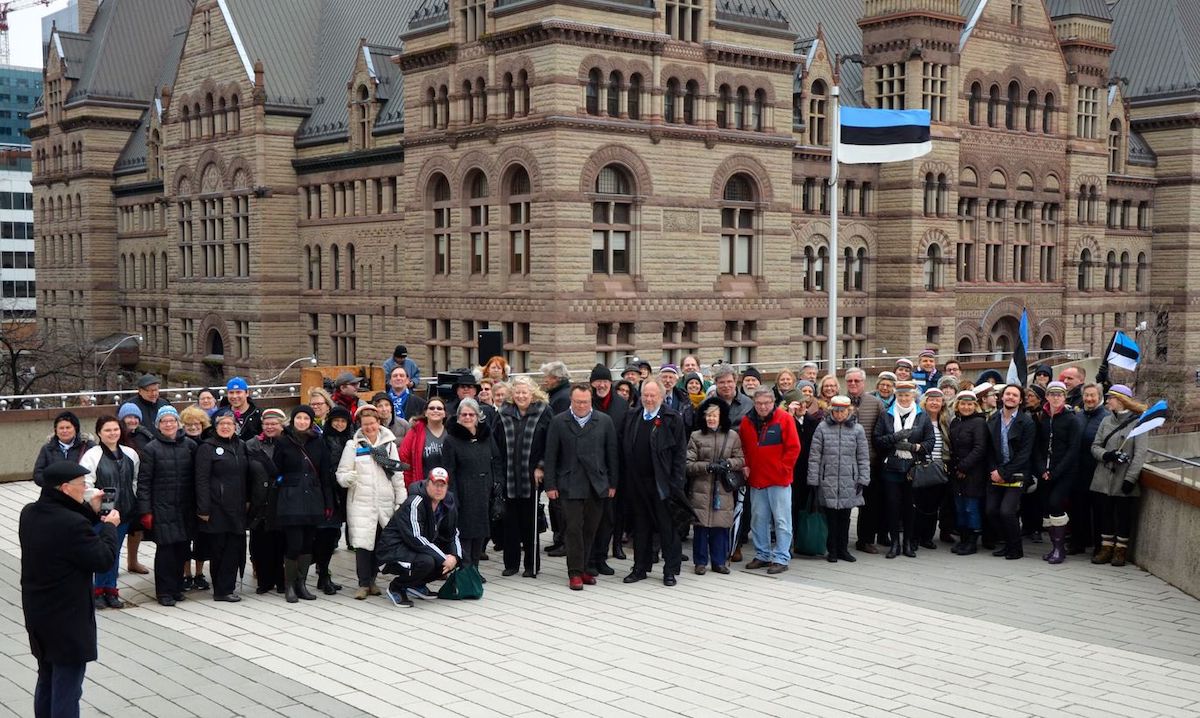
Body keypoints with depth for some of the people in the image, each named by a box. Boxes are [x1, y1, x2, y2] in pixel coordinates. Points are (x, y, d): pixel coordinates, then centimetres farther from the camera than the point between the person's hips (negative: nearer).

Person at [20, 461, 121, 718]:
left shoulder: (29, 513, -1)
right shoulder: (72, 524, -28)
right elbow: (104, 559, -18)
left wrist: (90, 512, 7)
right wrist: (110, 526, -5)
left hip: (37, 615, 9)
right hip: (68, 620, -9)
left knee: (46, 682, 24)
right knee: (67, 689, 0)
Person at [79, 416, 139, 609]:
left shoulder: (130, 454, 8)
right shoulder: (91, 455, -7)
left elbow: (135, 481, 16)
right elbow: (86, 485, -11)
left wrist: (132, 503, 9)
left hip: (123, 512, 5)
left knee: (115, 552, 12)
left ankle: (110, 589, 21)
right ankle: (97, 591, 10)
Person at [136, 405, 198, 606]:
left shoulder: (190, 445, 7)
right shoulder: (151, 449, 0)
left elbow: (197, 476, 10)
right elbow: (143, 482, -2)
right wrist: (145, 511, -7)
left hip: (186, 508, 3)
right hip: (162, 508, -3)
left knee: (182, 548, 5)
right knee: (165, 549, -5)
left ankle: (177, 587, 20)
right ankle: (165, 591, 5)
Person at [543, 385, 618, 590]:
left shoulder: (604, 421, 5)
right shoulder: (558, 422, 1)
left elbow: (611, 454, 7)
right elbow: (550, 456, 1)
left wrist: (612, 483, 5)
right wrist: (550, 485, -3)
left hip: (597, 485, 2)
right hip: (570, 485, -2)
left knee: (590, 529, 6)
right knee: (573, 529, -5)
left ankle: (583, 568, 16)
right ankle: (575, 573, 0)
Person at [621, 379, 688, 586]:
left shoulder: (672, 419, -3)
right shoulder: (632, 417, 9)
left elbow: (680, 453, -5)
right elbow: (624, 450, 10)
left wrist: (676, 483, -11)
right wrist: (624, 481, 3)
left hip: (662, 483, -4)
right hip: (637, 483, 4)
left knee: (668, 528, 3)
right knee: (640, 527, 12)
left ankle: (671, 570, 11)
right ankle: (640, 568, 21)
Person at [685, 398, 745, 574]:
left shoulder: (732, 436, 6)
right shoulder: (696, 436, 4)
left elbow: (741, 459, 9)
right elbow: (688, 464, -1)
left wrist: (727, 463, -9)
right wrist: (707, 466, -13)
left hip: (723, 489, 1)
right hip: (701, 488, -1)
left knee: (721, 526, 3)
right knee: (701, 526, 0)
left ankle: (719, 561, 16)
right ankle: (700, 562, 11)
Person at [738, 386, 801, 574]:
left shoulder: (784, 419, -6)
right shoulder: (747, 421, 7)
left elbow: (794, 447, -7)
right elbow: (743, 448, 17)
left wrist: (783, 469, -9)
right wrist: (746, 466, 5)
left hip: (779, 480, -5)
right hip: (756, 479, 5)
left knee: (781, 520, -2)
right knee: (758, 519, 11)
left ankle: (781, 558, 3)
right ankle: (762, 555, 22)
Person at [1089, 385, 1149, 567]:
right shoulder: (1106, 421, 10)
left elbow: (1140, 453, -10)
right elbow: (1095, 446, 10)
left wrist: (1130, 478, -16)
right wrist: (1105, 455, -12)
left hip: (1124, 480, -5)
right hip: (1104, 478, 5)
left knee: (1123, 516, 3)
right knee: (1104, 513, 8)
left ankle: (1120, 550, 14)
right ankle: (1106, 547, 17)